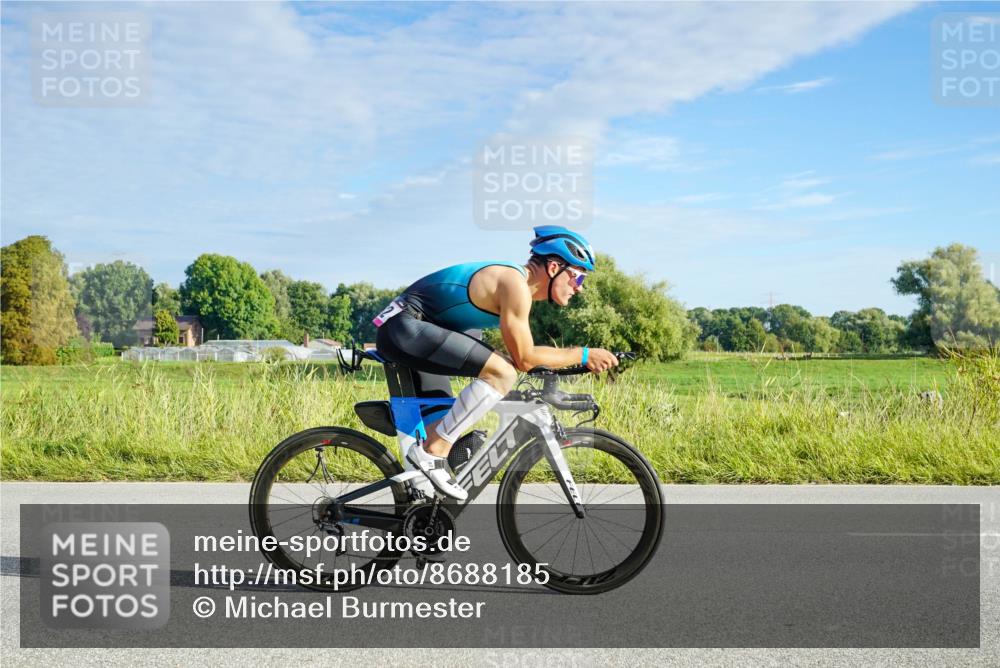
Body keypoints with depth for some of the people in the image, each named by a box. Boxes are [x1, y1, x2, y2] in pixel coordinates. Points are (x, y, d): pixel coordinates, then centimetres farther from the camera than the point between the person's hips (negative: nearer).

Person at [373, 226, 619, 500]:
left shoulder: (515, 282, 15)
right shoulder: (515, 283, -16)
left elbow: (522, 354, 23)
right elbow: (524, 359, -15)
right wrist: (583, 355, -8)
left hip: (400, 332, 11)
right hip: (405, 326, -11)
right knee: (502, 372, -21)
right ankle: (433, 452, -14)